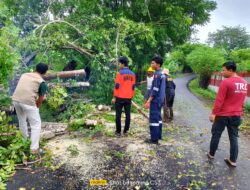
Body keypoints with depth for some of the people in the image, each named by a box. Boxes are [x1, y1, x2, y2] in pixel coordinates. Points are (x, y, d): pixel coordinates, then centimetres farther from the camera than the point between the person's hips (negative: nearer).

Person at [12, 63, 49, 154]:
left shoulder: (24, 75, 16)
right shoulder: (42, 82, 1)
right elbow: (40, 99, 2)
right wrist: (36, 107, 19)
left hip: (15, 99, 6)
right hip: (28, 102, -6)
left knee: (22, 121, 26)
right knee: (36, 124, 8)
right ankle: (34, 148, 8)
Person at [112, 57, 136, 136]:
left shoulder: (120, 73, -11)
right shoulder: (132, 74, 7)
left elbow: (117, 86, -13)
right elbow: (133, 86, 10)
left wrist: (114, 97, -6)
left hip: (120, 97, -5)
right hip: (128, 98, 5)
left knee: (118, 115, 4)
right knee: (127, 115, 8)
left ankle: (118, 131, 10)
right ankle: (125, 131, 14)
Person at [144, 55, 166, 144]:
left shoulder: (157, 74, -16)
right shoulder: (162, 74, 13)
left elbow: (155, 90, -21)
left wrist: (148, 101, -19)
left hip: (155, 100, -10)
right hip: (160, 100, 10)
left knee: (154, 119, -4)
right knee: (158, 118, 15)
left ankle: (154, 139, 2)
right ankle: (158, 135, 24)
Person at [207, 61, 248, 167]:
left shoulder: (226, 82, -18)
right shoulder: (244, 83, 5)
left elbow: (219, 100, -19)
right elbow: (242, 100, 14)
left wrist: (213, 113, -14)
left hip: (223, 115, -6)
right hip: (237, 115, 6)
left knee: (216, 135, 10)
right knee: (234, 137, 12)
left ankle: (211, 154, 25)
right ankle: (233, 161, 17)